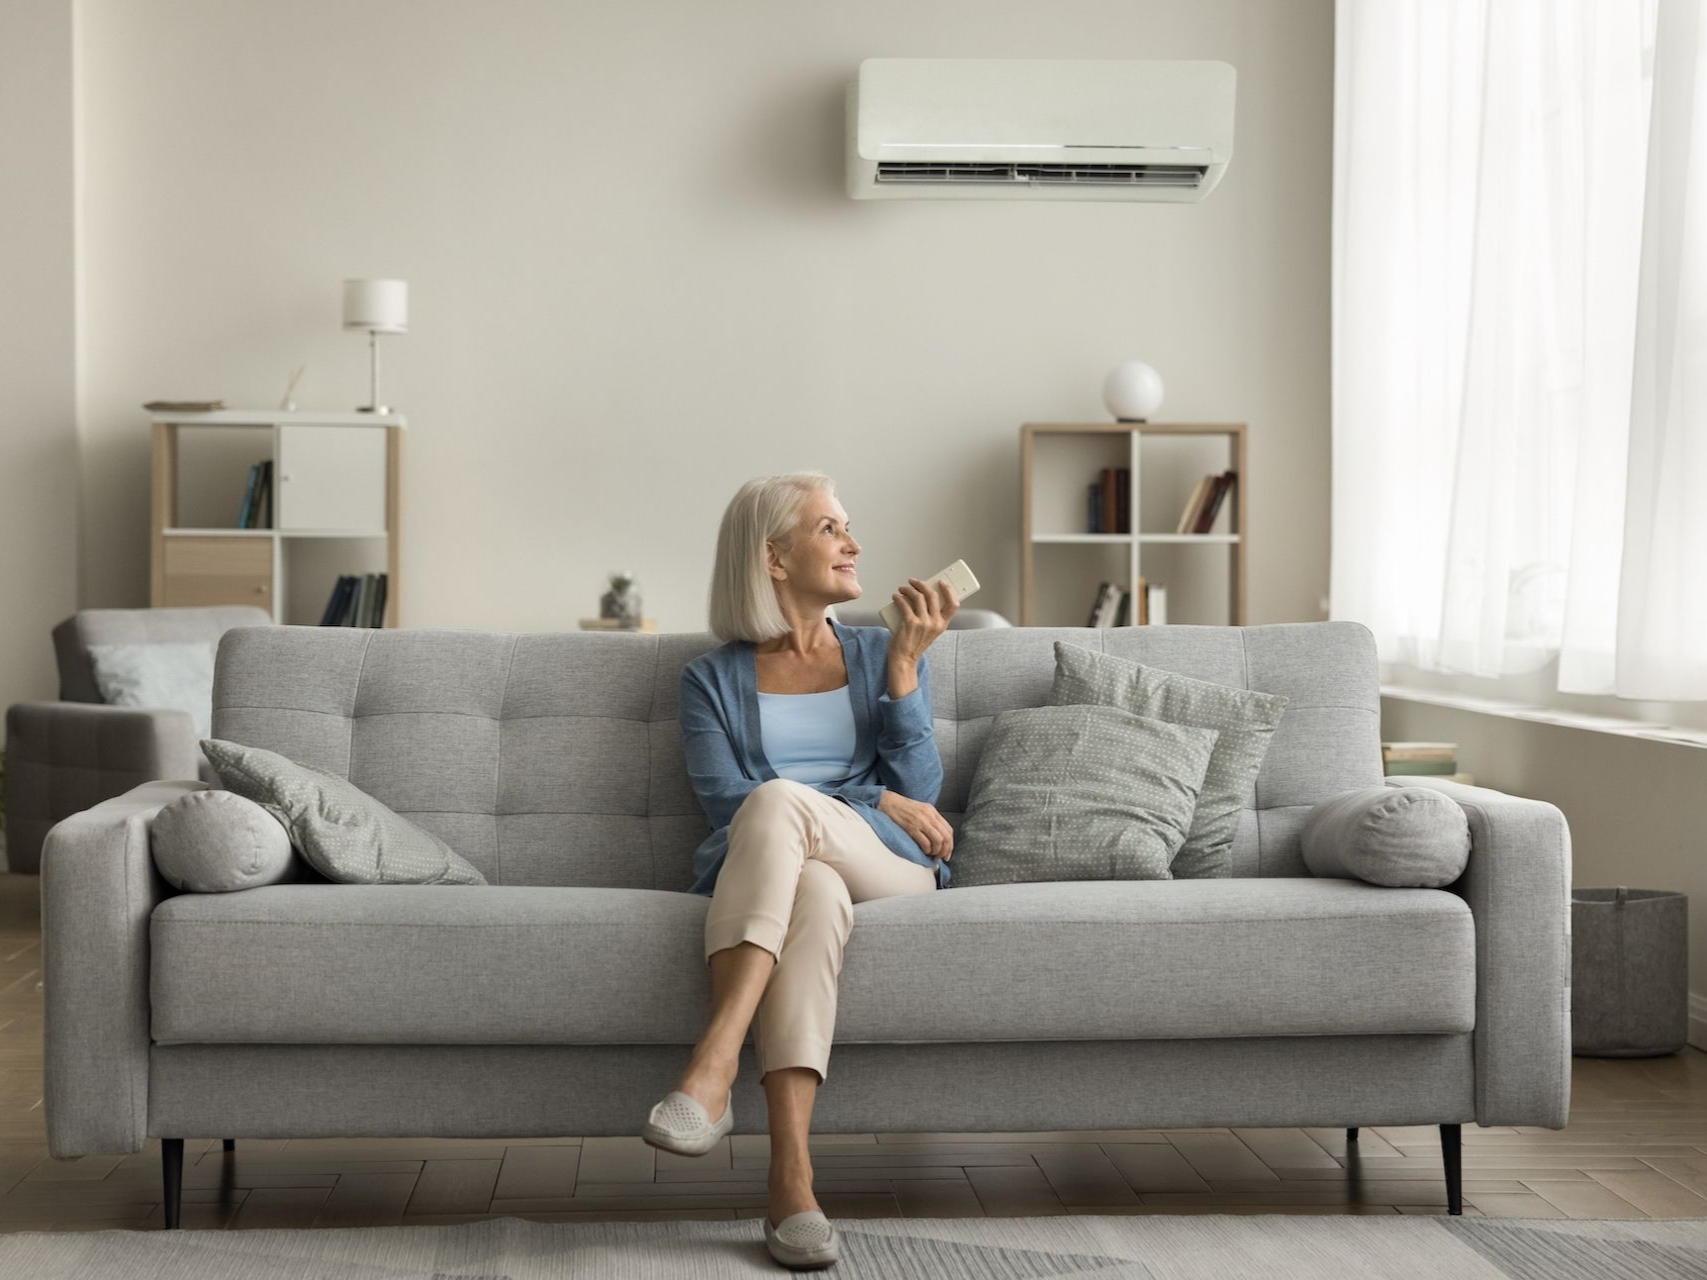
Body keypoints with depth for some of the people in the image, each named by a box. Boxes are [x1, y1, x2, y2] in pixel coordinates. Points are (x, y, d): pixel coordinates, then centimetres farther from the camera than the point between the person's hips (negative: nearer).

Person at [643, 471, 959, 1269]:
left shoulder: (884, 655, 20)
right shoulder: (712, 680, 14)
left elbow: (918, 794, 6)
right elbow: (726, 803, -2)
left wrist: (903, 664, -2)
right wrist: (873, 800, -7)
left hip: (888, 874, 0)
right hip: (759, 876, 0)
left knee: (776, 803, -34)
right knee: (811, 889, -40)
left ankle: (711, 1072, -46)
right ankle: (791, 1178, -51)